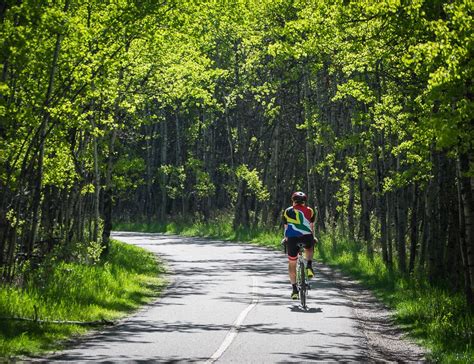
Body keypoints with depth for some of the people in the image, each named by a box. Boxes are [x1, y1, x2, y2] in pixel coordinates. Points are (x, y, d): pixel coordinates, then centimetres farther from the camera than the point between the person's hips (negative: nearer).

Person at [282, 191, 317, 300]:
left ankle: (294, 289, 10)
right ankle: (309, 267, 13)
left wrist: (286, 239, 39)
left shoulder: (287, 211, 20)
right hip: (307, 237, 0)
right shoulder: (310, 211, 20)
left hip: (292, 238, 0)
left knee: (292, 265, 16)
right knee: (309, 248, 37)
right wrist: (313, 238, 40)